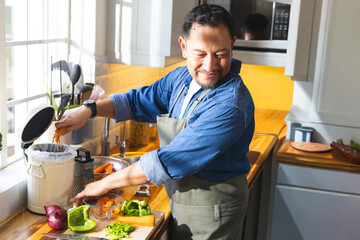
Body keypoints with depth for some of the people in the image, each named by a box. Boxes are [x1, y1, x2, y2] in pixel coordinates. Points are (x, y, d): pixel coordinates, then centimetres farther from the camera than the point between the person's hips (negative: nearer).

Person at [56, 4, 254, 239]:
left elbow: (170, 161, -30)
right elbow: (140, 101, 10)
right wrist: (88, 110, -7)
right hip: (180, 203, 7)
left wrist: (107, 183, -21)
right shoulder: (181, 78, -2)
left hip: (212, 213, -7)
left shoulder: (230, 106, -30)